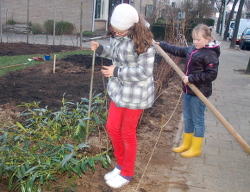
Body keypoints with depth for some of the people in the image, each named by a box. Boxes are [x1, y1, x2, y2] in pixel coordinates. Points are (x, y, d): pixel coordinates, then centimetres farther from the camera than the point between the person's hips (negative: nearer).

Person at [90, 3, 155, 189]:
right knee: (112, 127, 14)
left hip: (136, 94, -8)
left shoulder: (143, 41, -25)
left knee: (127, 133, 6)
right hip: (119, 90, 8)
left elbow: (145, 71, -24)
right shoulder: (116, 35, -3)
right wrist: (100, 49, -4)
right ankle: (121, 164, 38)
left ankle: (127, 174, 29)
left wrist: (117, 72, -24)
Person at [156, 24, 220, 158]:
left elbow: (211, 75, -21)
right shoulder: (192, 49, 5)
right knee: (187, 118, 18)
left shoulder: (210, 55, -18)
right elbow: (177, 50, 17)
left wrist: (191, 78, -22)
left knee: (197, 120, 5)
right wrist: (161, 45, 16)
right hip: (188, 90, 8)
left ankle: (196, 149, 20)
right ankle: (186, 144, 34)